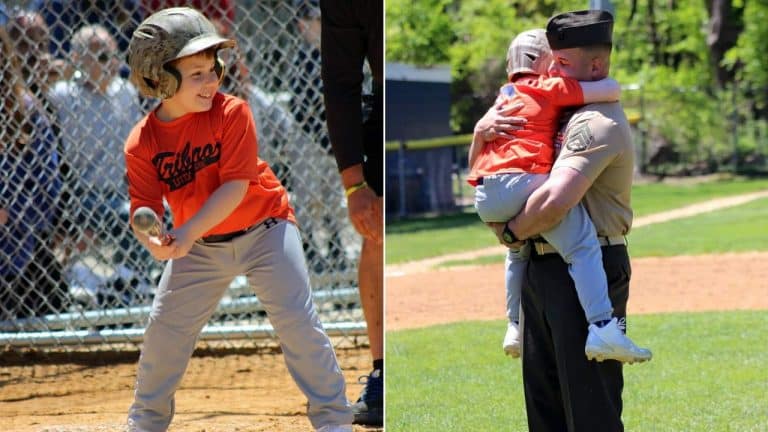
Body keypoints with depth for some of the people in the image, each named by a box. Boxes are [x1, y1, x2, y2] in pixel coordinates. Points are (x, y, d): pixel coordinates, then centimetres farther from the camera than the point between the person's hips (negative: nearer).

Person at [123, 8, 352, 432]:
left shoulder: (231, 113, -19)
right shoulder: (142, 142, -12)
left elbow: (235, 187, -24)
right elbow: (144, 208, -14)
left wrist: (186, 234, -32)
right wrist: (152, 237, -38)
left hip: (263, 227, -3)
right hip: (199, 246, 3)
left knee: (297, 319, -12)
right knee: (163, 329, 4)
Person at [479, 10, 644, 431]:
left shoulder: (597, 123, -16)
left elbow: (556, 199, -29)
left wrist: (512, 231, -12)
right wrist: (484, 128, -5)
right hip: (542, 267, 10)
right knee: (544, 397, 17)